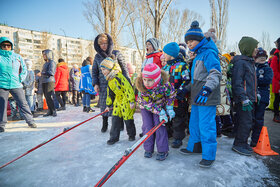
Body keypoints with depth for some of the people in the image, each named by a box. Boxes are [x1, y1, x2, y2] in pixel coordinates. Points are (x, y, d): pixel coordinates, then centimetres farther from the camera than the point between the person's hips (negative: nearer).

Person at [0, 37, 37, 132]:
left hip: (16, 85, 2)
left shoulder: (17, 57, 11)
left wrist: (21, 79, 6)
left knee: (23, 104, 3)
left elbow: (24, 70, 17)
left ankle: (30, 121, 10)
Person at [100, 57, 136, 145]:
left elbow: (128, 88, -23)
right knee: (115, 118, 5)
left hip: (126, 100, -8)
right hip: (117, 100, 8)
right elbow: (110, 93, 19)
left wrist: (131, 101, -23)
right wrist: (108, 104, 22)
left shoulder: (119, 76, -21)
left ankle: (132, 135, 24)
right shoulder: (109, 80, 9)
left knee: (128, 119, 2)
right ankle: (114, 137, 15)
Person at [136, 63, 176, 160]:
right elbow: (148, 104, -25)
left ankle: (163, 151, 4)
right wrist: (160, 112, -29)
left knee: (160, 125, -9)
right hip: (146, 106, 1)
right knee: (147, 126, -4)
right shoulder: (142, 87, -31)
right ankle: (148, 149, 14)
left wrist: (169, 108, -14)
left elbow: (171, 95, -11)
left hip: (160, 104, 0)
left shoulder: (164, 84, -32)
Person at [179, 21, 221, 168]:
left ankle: (209, 155, 12)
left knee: (206, 126, -4)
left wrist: (206, 89, -37)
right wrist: (187, 89, 28)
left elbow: (215, 73, -25)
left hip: (207, 98, -10)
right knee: (194, 123, 18)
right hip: (197, 97, 10)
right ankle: (195, 147, 34)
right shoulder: (198, 55, 18)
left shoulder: (209, 53, -12)